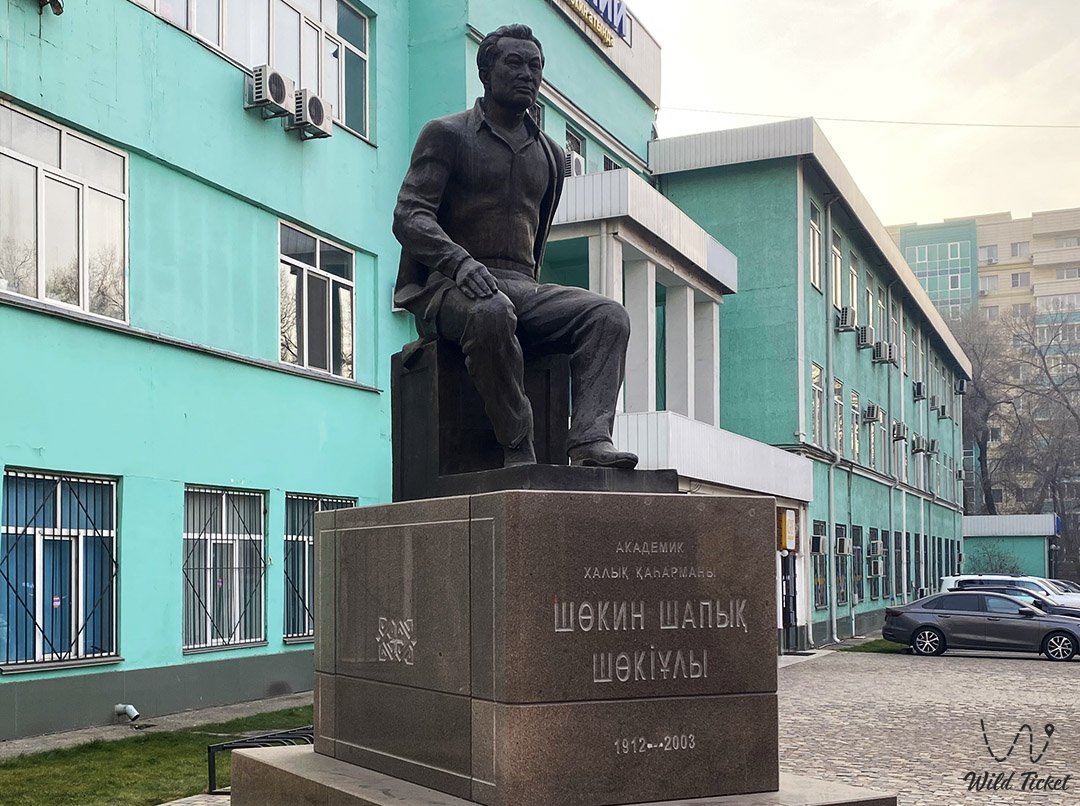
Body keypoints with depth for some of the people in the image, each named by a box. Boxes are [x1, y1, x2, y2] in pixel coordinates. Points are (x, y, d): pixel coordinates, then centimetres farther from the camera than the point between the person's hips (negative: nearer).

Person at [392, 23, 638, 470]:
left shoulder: (550, 155, 23)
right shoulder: (446, 135, 6)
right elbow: (409, 216, -6)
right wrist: (460, 261, -24)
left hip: (521, 287, 5)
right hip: (449, 287, -5)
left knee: (608, 314, -22)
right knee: (491, 312, -40)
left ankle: (590, 441, -37)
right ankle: (519, 449, -35)